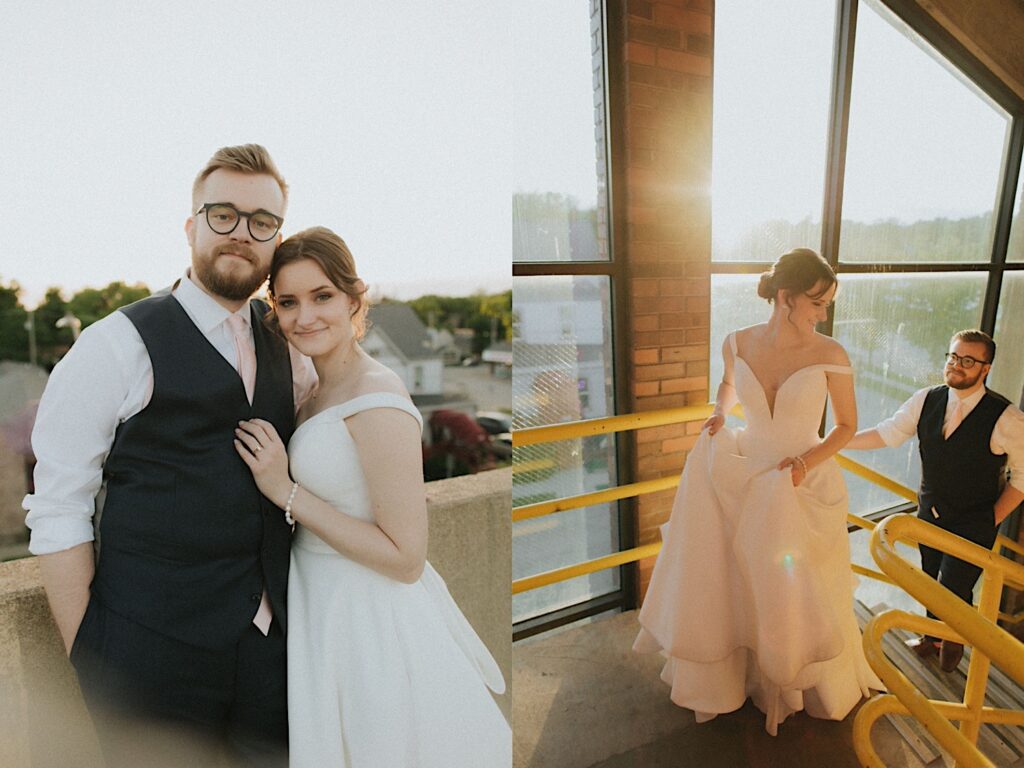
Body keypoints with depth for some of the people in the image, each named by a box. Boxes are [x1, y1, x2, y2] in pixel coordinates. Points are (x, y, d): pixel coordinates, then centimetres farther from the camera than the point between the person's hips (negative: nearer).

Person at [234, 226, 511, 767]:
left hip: (369, 620, -8)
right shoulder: (324, 393, 3)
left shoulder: (378, 403, -25)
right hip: (324, 603, 8)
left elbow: (406, 558, -24)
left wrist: (286, 492, -23)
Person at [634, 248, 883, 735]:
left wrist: (806, 462, -18)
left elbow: (847, 425, -4)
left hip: (806, 487, -2)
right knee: (735, 584, 14)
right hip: (743, 480, 2)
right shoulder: (737, 343, -8)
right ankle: (726, 675, 40)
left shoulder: (830, 355, -14)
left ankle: (804, 684, 44)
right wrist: (718, 415, -4)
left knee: (801, 594, 14)